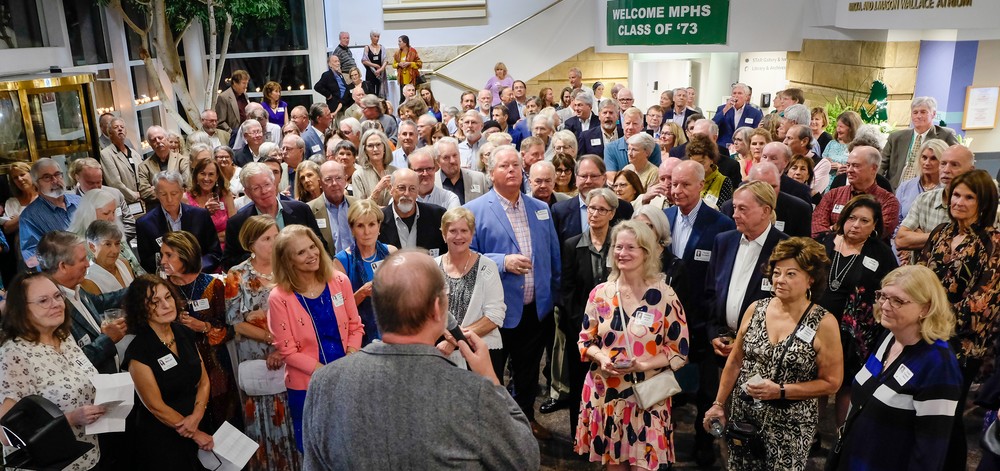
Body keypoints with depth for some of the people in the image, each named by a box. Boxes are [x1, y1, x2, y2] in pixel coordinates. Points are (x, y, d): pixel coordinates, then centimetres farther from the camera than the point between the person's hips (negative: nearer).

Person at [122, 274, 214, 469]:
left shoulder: (184, 334, -1)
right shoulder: (138, 351, -19)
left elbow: (204, 381, 3)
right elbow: (156, 406, -16)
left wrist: (196, 416, -13)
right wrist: (196, 435, -10)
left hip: (197, 423, 6)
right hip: (161, 438, -6)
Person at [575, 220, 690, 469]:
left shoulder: (664, 295, -8)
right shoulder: (600, 293, 0)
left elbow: (680, 350, -5)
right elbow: (586, 340, 8)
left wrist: (644, 364, -19)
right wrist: (601, 357, -13)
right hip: (605, 392, 3)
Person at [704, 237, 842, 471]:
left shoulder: (824, 323, -11)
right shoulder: (755, 309, -2)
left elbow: (831, 382, -8)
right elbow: (735, 362, 7)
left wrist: (780, 391, -17)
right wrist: (719, 404, 7)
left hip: (789, 426, -3)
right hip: (742, 415, 3)